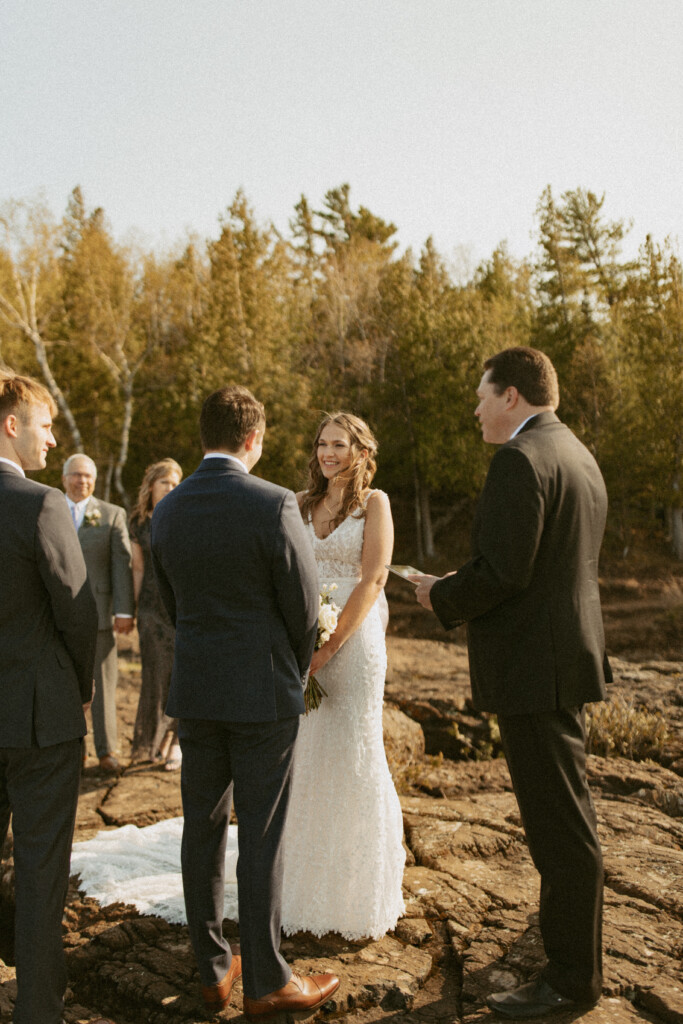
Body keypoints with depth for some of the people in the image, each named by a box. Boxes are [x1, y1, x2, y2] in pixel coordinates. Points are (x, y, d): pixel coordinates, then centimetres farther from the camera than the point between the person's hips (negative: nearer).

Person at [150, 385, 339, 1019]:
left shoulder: (167, 511, 2)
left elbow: (173, 604, 11)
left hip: (194, 690, 5)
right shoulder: (273, 505, -16)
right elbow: (303, 608, -10)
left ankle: (213, 971, 25)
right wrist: (295, 674, 9)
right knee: (261, 835, 4)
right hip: (261, 693, -5)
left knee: (202, 827, 13)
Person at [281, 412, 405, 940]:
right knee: (301, 754, 7)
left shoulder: (374, 503, -1)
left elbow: (372, 582, -9)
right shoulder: (301, 504, 12)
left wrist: (328, 647, -14)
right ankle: (305, 883, 24)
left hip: (354, 641, -4)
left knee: (354, 753, 1)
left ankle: (358, 894, 18)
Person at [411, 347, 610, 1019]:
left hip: (533, 667, -10)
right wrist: (462, 584, 13)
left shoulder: (520, 460, -17)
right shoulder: (577, 455, 15)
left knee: (559, 822, 1)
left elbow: (505, 573, -24)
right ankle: (571, 938, 39)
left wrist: (443, 598, -6)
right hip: (567, 656, 11)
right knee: (564, 812, 22)